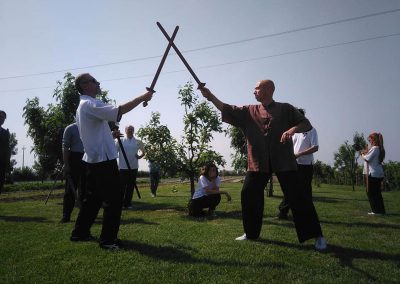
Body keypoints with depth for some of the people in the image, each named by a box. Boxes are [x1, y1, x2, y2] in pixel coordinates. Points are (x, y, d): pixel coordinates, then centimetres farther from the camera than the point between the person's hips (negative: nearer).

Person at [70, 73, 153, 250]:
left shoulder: (83, 106, 19)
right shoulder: (90, 104, -15)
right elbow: (119, 111, -28)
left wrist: (111, 134, 16)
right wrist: (142, 98, -21)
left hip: (93, 159, 11)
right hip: (104, 159, -11)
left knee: (93, 198, 17)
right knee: (114, 199, -5)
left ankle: (80, 232, 26)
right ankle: (108, 239, 0)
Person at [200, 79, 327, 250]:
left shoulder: (285, 109, 4)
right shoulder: (249, 111, 13)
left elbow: (307, 124, 2)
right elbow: (227, 110, 8)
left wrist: (293, 129, -19)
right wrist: (211, 97, -1)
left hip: (283, 161, -4)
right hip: (257, 162, 4)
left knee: (296, 196, -4)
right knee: (248, 194, 2)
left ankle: (317, 236, 9)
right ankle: (251, 233, 22)